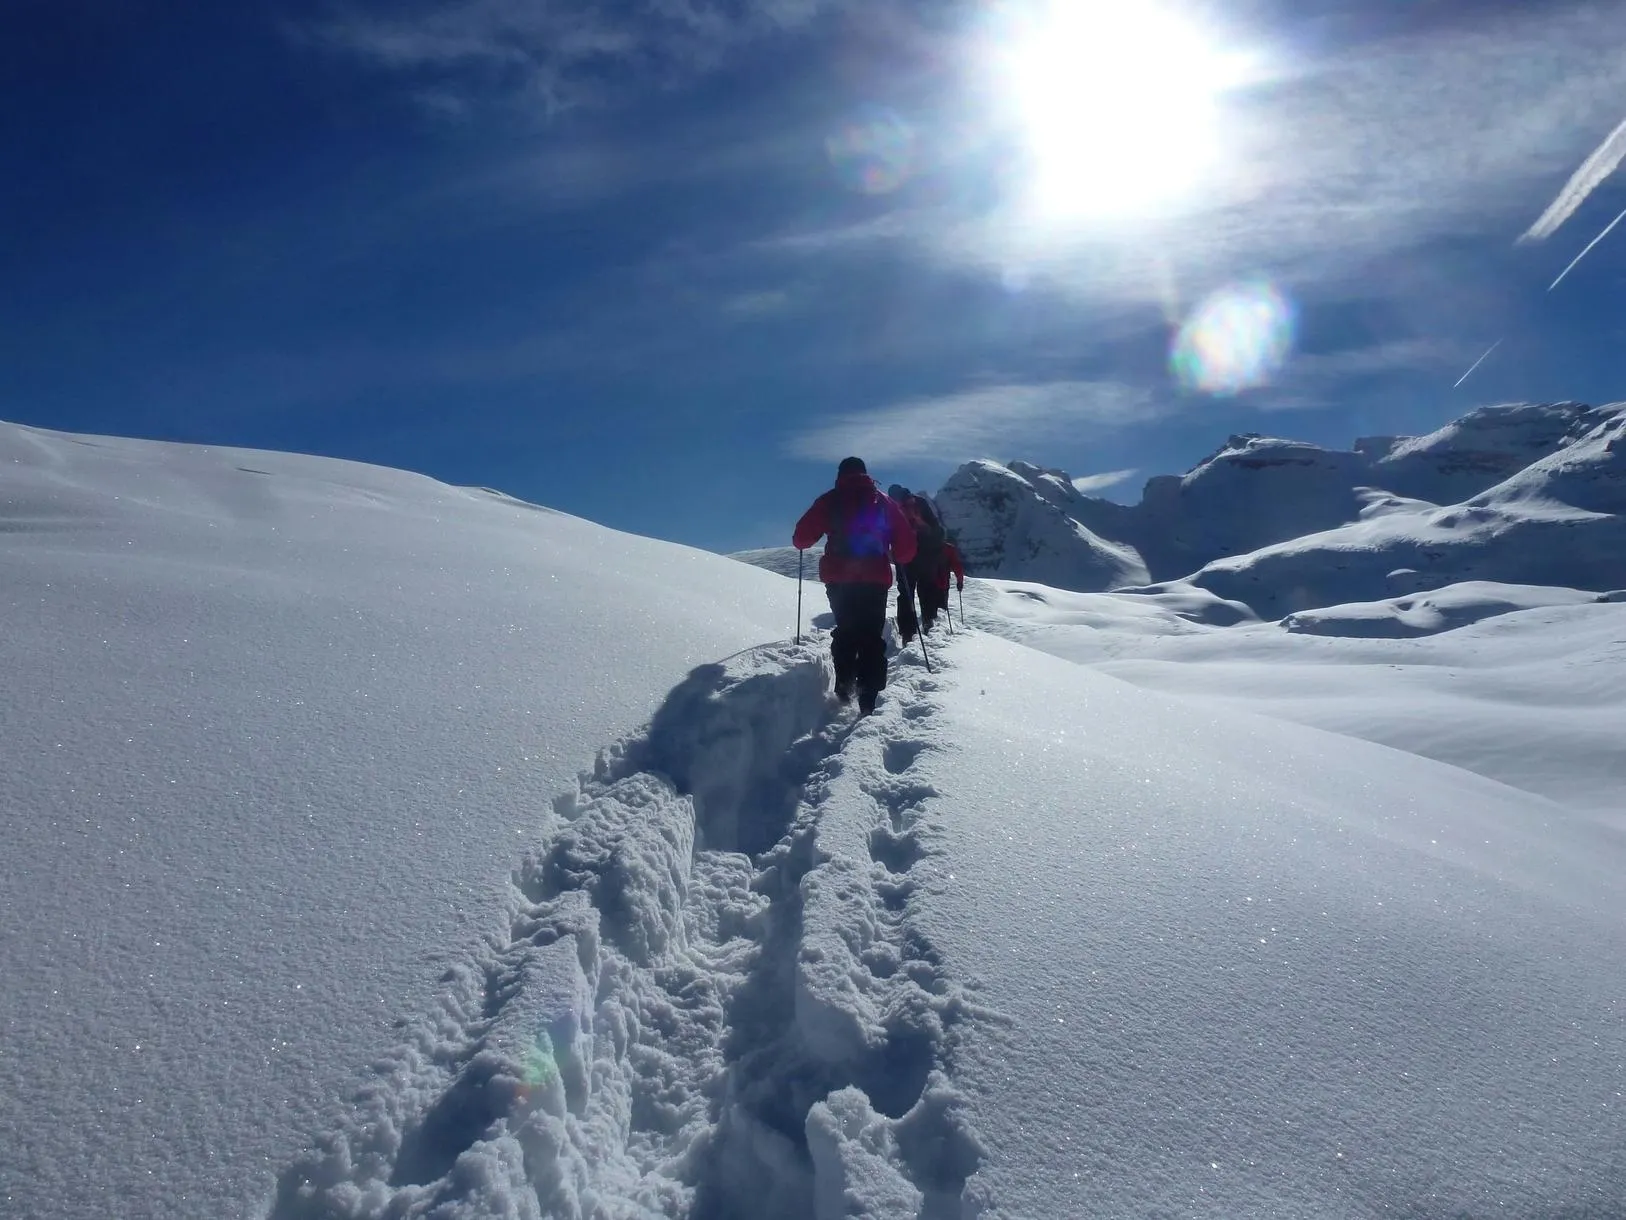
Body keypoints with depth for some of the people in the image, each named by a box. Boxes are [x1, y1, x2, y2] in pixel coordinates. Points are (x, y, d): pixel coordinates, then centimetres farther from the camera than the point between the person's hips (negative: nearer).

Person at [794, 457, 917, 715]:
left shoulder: (830, 501, 5)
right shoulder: (884, 502, 10)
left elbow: (800, 538, 3)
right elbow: (906, 543, 6)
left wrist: (801, 542, 25)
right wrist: (898, 558, 25)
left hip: (839, 579, 0)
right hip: (876, 579, 0)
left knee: (845, 631, 17)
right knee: (872, 637, 3)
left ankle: (845, 686, 4)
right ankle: (869, 698, -9)